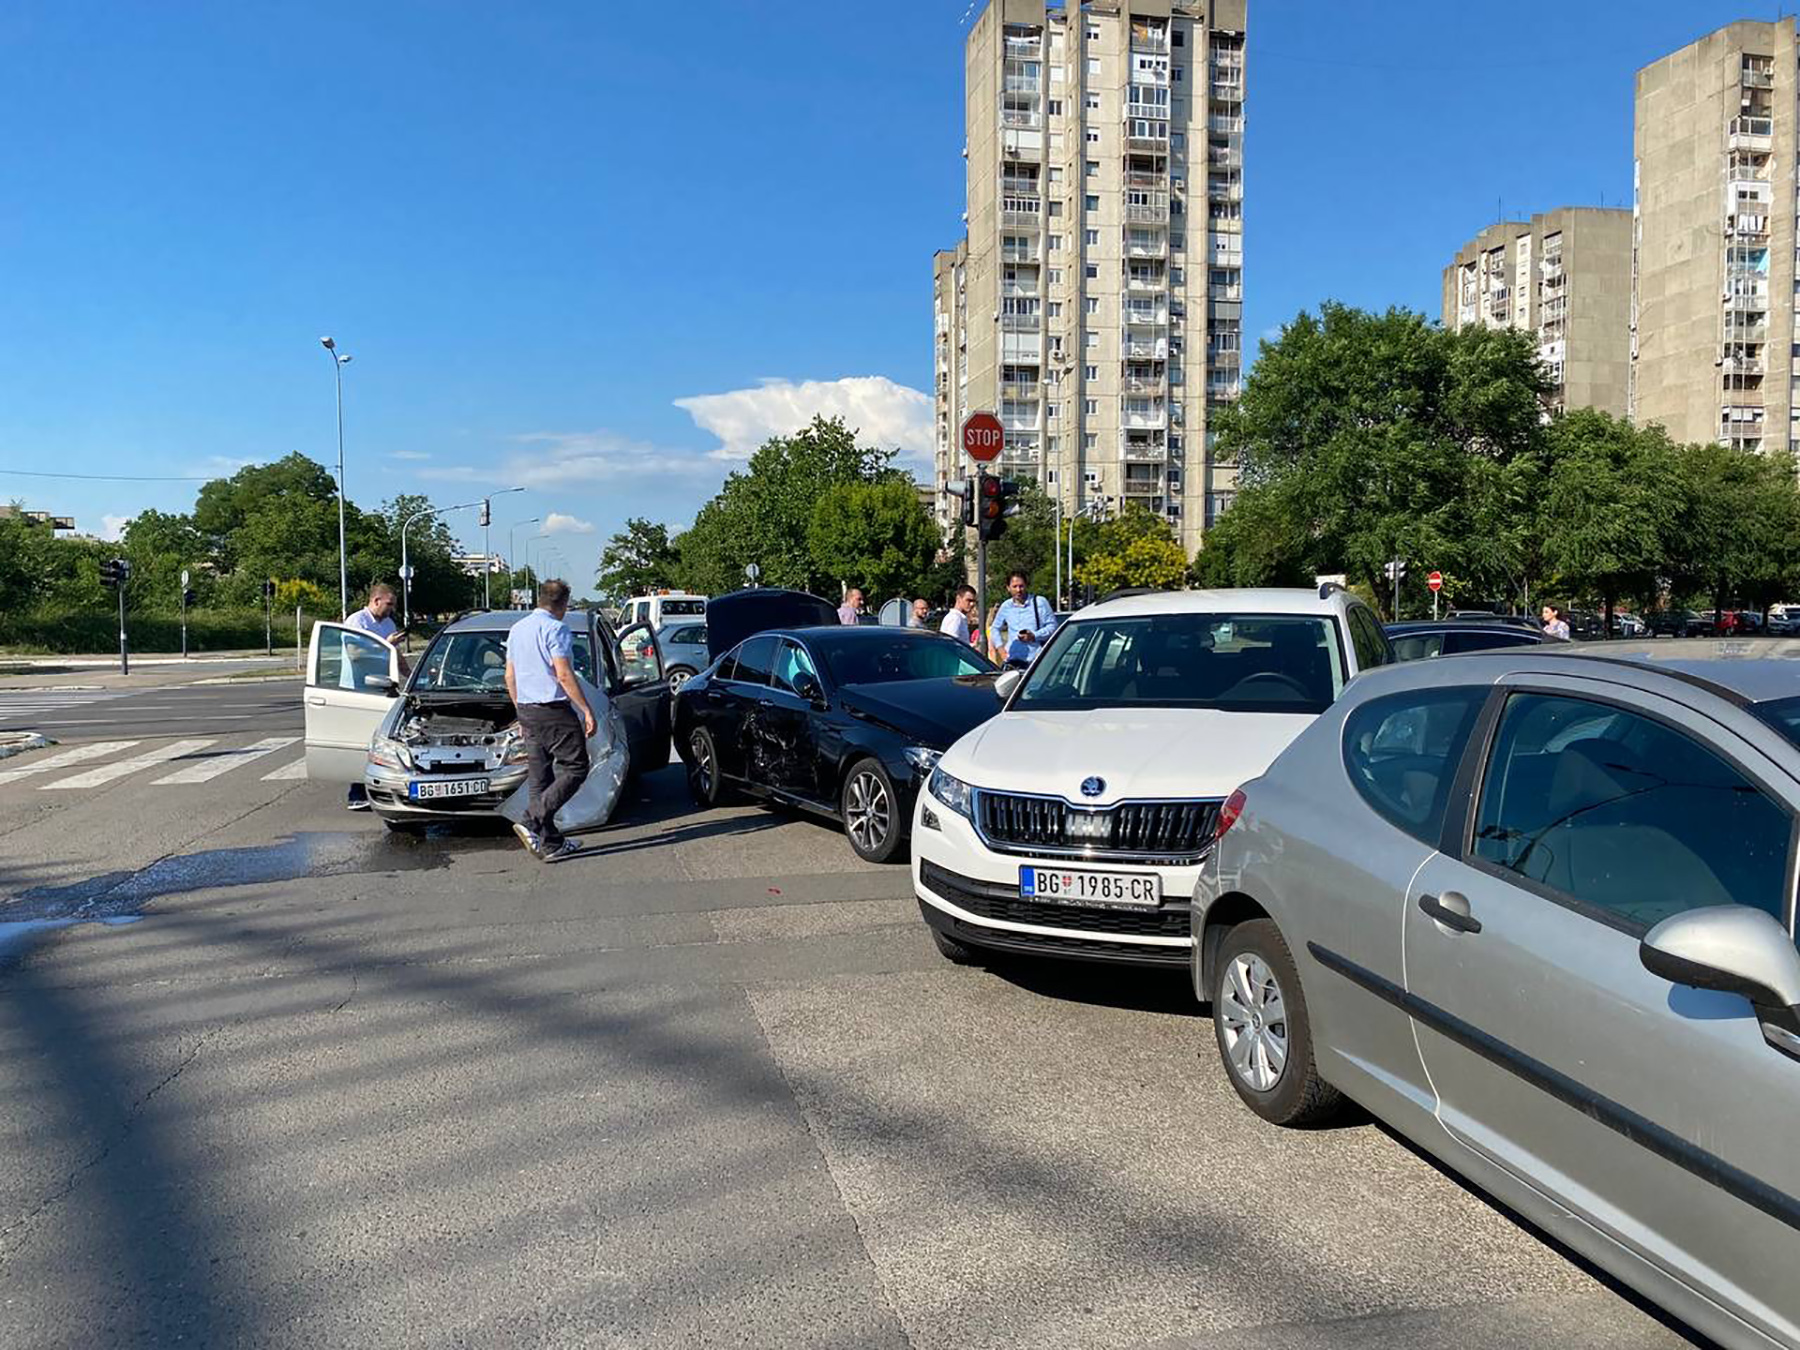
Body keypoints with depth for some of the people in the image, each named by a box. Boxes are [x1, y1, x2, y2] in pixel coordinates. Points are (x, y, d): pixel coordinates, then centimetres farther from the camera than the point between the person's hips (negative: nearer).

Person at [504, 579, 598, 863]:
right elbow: (564, 675, -17)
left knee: (540, 778, 9)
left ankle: (551, 844, 11)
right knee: (575, 769, -2)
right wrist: (587, 711, -14)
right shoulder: (555, 629, -10)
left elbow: (510, 677, 20)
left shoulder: (517, 629, 16)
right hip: (554, 711, -9)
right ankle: (533, 822, -16)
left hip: (527, 711, 9)